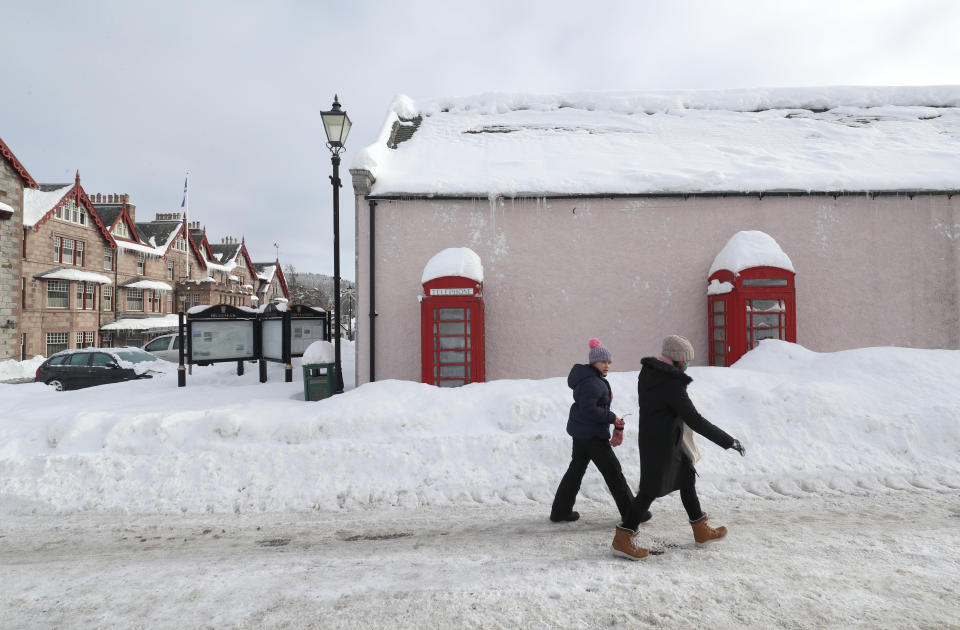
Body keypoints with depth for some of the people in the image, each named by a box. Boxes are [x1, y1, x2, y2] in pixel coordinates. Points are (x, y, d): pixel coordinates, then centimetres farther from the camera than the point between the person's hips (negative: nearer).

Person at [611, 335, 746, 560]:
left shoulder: (648, 372, 3)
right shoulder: (671, 383, -25)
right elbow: (695, 420, -25)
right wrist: (729, 441, -20)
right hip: (662, 444, -10)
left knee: (687, 477, 20)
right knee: (652, 488, -2)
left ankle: (701, 530, 34)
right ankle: (622, 539, 5)